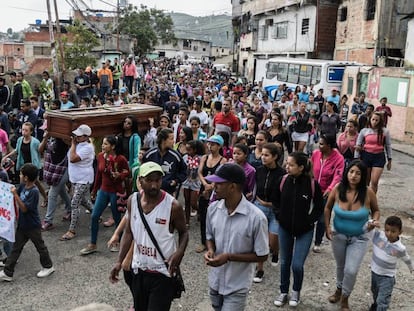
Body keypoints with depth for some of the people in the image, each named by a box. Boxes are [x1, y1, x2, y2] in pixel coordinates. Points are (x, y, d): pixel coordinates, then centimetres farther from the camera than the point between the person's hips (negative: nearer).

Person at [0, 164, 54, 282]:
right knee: (16, 248, 11)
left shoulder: (34, 191, -26)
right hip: (22, 224, 8)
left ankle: (48, 266, 31)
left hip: (33, 226, -8)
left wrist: (15, 194, -30)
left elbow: (24, 208, -27)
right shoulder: (23, 186, -3)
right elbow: (15, 190, 18)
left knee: (40, 246, 12)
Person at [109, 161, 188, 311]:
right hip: (138, 269, 5)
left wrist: (179, 252, -23)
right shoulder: (132, 200, -6)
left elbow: (183, 233, -4)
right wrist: (119, 261, -2)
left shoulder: (173, 205, -19)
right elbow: (128, 232, 5)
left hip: (162, 272, -5)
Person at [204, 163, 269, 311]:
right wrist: (210, 250, -14)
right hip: (215, 281, 5)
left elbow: (262, 256, -15)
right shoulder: (213, 208, -9)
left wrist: (229, 257, -24)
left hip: (237, 287, -5)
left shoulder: (256, 217, -24)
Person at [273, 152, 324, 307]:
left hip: (304, 231, -3)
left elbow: (319, 208, -4)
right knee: (285, 262, 14)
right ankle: (284, 292, 34)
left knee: (297, 265, -5)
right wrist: (279, 216, -1)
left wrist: (309, 221, -11)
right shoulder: (283, 181, -9)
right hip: (284, 228, 3)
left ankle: (296, 291, 25)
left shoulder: (313, 184, -17)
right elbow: (276, 201, 9)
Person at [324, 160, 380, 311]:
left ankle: (345, 298, 23)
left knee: (351, 270, -6)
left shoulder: (368, 193, -21)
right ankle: (339, 289, 51)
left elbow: (376, 210, -2)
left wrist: (374, 221, -22)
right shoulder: (338, 189, -18)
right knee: (340, 266, 21)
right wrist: (327, 227, -6)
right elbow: (328, 208, -1)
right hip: (338, 235, 2)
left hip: (359, 238, -2)